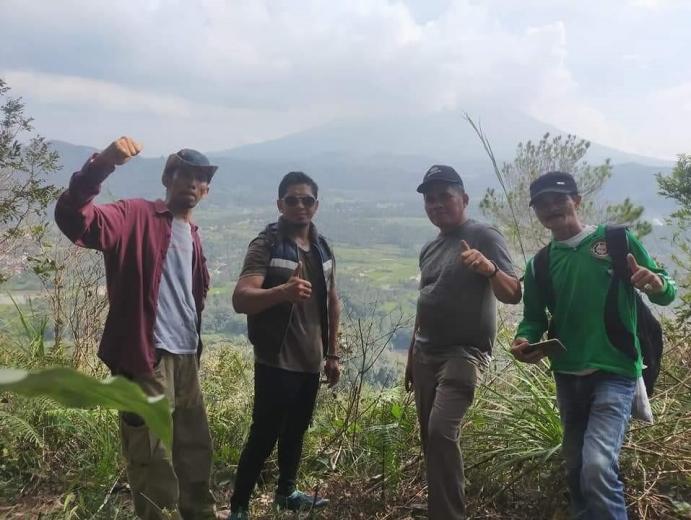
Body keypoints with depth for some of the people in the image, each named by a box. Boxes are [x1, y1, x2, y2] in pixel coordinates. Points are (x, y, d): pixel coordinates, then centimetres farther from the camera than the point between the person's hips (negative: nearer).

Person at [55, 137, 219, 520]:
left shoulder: (192, 236, 17)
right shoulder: (137, 216, -7)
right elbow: (73, 218, -25)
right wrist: (100, 165, -40)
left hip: (186, 357, 8)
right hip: (148, 357, -8)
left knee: (196, 447, 20)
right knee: (153, 458, 0)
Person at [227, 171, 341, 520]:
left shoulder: (322, 248, 9)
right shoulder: (265, 246, -12)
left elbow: (332, 302, 18)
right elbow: (240, 299, -26)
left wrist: (332, 353, 17)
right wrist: (282, 291, -44)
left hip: (311, 361, 7)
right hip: (276, 362, -6)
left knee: (296, 430, 18)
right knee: (263, 436, -2)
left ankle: (286, 491, 35)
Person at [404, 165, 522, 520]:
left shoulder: (484, 237, -7)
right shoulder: (429, 249, 15)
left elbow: (512, 295, -16)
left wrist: (490, 269, -36)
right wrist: (411, 356, 21)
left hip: (464, 353, -7)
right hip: (426, 353, 7)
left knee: (442, 432, -21)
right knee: (429, 437, 8)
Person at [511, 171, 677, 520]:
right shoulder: (539, 264, 7)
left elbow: (667, 294, -1)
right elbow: (534, 318, 13)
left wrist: (655, 284, -25)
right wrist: (524, 340, -10)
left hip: (614, 373, -5)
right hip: (567, 376, 5)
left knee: (598, 466, -22)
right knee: (577, 468, 16)